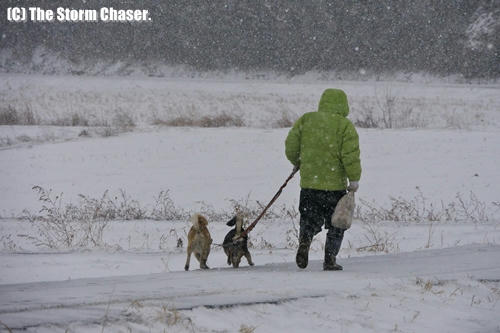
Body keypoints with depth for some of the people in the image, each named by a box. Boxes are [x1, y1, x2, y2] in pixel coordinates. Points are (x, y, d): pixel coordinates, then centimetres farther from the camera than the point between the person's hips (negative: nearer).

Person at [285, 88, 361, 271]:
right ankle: (330, 259, 7)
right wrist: (354, 179, -2)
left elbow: (291, 147, 5)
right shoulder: (345, 125, -5)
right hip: (335, 184, -2)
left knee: (310, 220, 14)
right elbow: (350, 155, -12)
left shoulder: (306, 119, 4)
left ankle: (305, 239, -15)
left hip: (309, 182, 3)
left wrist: (298, 163, 23)